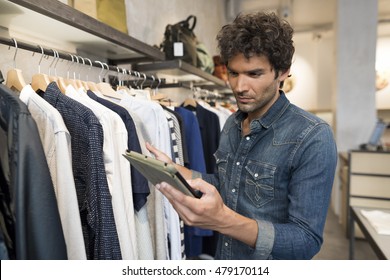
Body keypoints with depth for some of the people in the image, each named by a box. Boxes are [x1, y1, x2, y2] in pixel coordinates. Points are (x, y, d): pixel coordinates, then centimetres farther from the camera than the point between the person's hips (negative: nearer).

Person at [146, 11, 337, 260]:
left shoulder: (313, 139, -24)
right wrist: (174, 170, -6)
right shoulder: (232, 124, -3)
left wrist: (223, 220, -41)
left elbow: (307, 241, -26)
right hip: (224, 257, 6)